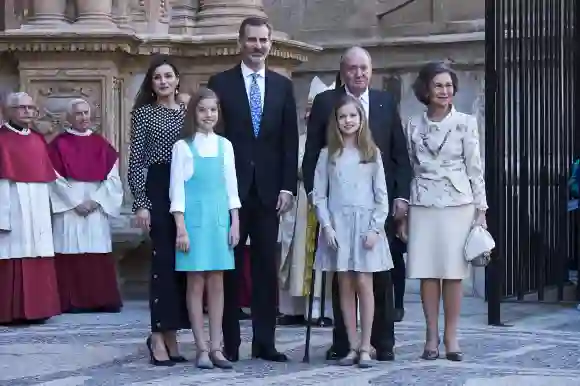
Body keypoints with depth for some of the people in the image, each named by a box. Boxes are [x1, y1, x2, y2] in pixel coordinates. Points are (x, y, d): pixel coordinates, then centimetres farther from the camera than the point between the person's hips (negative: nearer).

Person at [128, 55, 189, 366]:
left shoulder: (188, 113, 13)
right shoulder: (143, 112, 2)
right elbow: (135, 161, -3)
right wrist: (140, 202, -11)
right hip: (158, 190, -4)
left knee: (183, 261, 4)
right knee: (164, 260, -7)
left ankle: (170, 333, 13)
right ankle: (159, 335, -2)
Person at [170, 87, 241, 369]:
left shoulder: (224, 145, 9)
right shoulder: (183, 146, -1)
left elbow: (231, 186, 11)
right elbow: (177, 189, -4)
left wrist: (235, 222, 6)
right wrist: (181, 228, -10)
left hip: (220, 219, 3)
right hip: (194, 219, -3)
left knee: (217, 283, 5)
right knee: (196, 284, 0)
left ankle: (216, 347, 9)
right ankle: (201, 349, 4)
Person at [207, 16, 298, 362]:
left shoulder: (283, 86, 9)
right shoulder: (220, 83, 1)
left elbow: (290, 141, 7)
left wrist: (288, 187, -1)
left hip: (269, 188, 2)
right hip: (231, 187, -2)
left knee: (267, 267, 4)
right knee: (230, 266, 3)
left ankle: (265, 341, 9)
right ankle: (230, 342, 9)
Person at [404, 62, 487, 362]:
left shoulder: (466, 123, 1)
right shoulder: (413, 125, 7)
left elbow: (475, 168, 1)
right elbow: (408, 167, 11)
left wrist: (480, 209, -2)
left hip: (457, 204, -2)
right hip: (423, 205, 2)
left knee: (453, 272, -1)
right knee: (427, 272, 1)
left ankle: (451, 337, 6)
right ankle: (431, 337, 8)